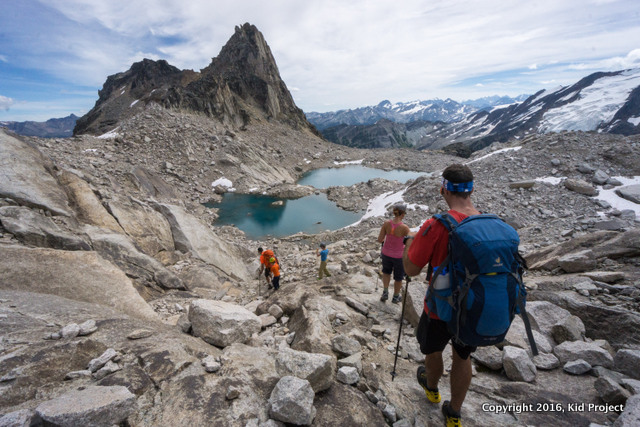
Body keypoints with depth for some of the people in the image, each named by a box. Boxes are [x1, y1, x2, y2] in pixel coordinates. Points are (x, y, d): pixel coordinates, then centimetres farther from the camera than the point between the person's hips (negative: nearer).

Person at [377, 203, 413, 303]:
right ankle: (395, 297, 41)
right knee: (398, 277, 23)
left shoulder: (386, 223, -16)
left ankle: (385, 292, 27)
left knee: (386, 271, 33)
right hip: (399, 256, -3)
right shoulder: (404, 227, -25)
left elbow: (380, 239, -10)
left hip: (386, 253, 3)